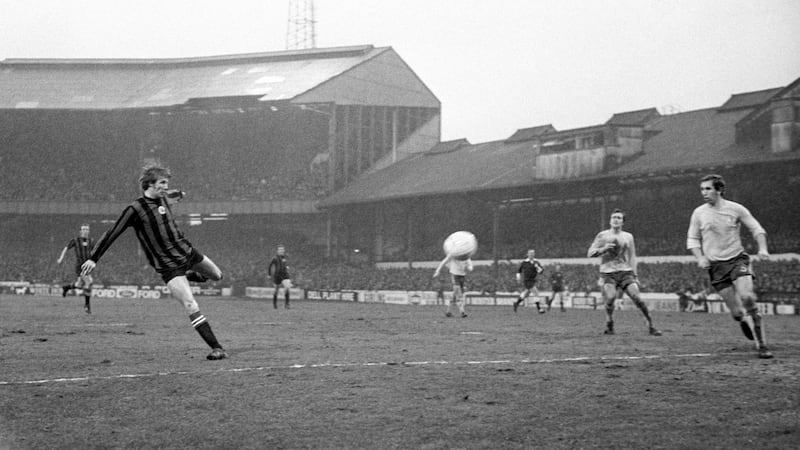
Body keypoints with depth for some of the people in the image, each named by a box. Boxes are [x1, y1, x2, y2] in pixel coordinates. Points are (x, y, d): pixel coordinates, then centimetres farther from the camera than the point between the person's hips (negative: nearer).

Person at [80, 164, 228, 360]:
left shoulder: (162, 198, 2)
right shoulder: (135, 209, -18)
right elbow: (112, 233, -15)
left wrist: (178, 195, 52)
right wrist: (93, 259, -14)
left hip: (186, 251, 7)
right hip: (168, 266, -7)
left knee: (217, 275, 21)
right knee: (191, 306, -17)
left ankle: (188, 276, 47)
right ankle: (217, 349, -15)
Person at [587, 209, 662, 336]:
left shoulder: (628, 237, 14)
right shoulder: (602, 236, 7)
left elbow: (632, 257, 17)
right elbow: (590, 253, 6)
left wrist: (634, 276, 9)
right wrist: (604, 249, -12)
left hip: (625, 272, 2)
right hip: (608, 272, -2)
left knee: (637, 298, -13)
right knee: (610, 298, -23)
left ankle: (651, 325, -4)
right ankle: (609, 326, -1)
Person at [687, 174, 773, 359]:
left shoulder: (736, 209, -2)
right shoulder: (698, 213, 2)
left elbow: (756, 228, 6)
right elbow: (692, 239, 11)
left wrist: (762, 248, -10)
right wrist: (700, 258, -5)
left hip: (737, 259, -1)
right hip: (715, 266, 2)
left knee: (747, 297, -23)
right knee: (736, 312, -6)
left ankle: (762, 345, -16)